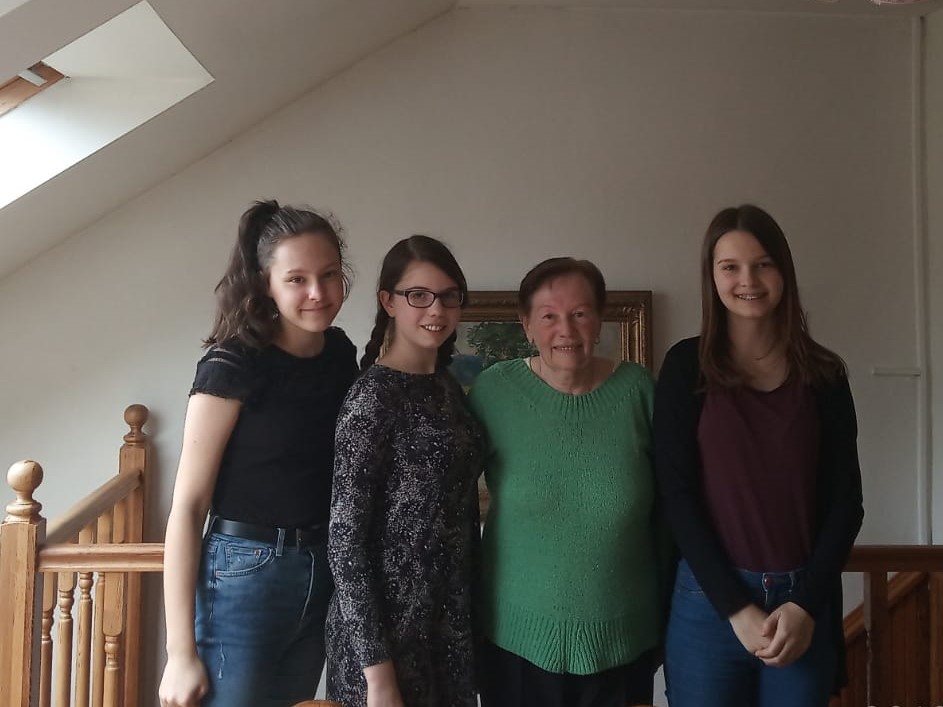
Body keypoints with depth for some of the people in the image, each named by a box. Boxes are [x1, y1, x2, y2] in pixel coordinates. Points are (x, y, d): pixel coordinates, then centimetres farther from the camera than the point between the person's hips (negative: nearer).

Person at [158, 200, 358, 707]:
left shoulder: (342, 354, 3)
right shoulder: (233, 365, -14)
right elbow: (187, 507, -15)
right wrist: (181, 654, -17)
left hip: (321, 579, 6)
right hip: (244, 576, -6)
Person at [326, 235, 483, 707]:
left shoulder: (448, 387, 7)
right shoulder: (374, 395, -15)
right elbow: (345, 540, -17)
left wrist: (471, 612, 12)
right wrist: (377, 669, -19)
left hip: (451, 622, 7)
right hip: (388, 626, -7)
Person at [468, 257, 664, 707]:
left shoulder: (637, 390, -5)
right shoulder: (494, 391, -8)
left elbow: (666, 511, 3)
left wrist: (665, 618, 6)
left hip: (623, 640, 1)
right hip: (517, 637, -1)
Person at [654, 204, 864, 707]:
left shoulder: (823, 374, 4)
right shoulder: (687, 367, -2)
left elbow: (845, 501, 3)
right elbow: (677, 496, -7)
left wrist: (805, 604, -8)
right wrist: (737, 607, -12)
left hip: (805, 605, 2)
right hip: (709, 601, -2)